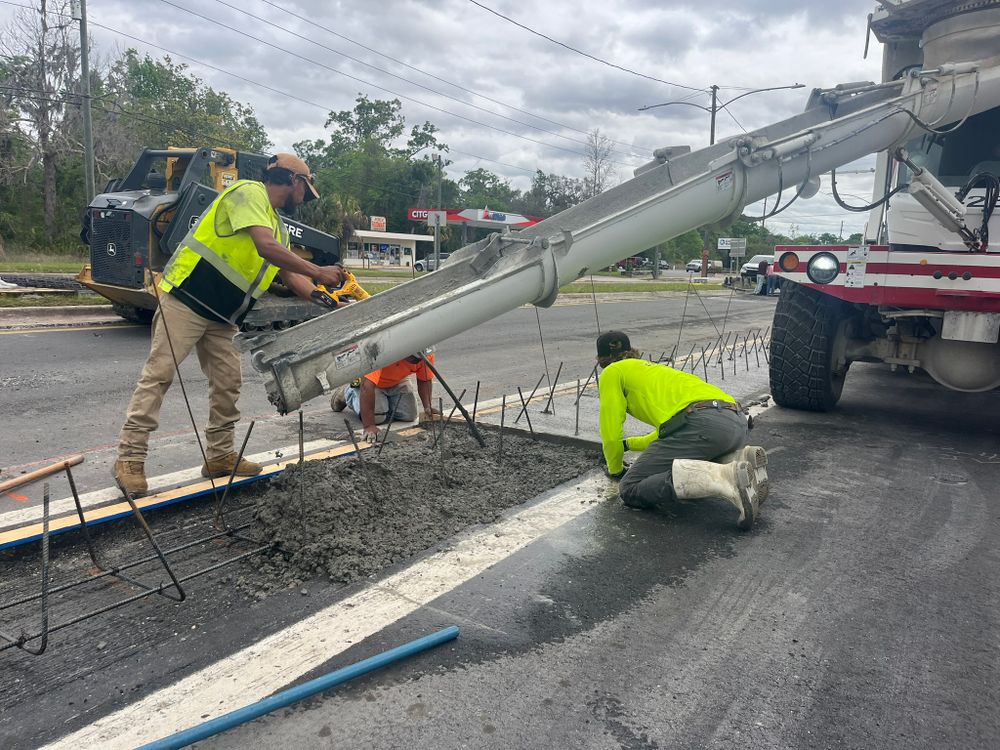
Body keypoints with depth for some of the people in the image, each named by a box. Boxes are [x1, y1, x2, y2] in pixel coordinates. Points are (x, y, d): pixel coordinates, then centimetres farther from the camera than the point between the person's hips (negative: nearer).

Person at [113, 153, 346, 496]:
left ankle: (219, 456, 16)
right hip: (186, 300, -9)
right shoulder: (249, 192, -12)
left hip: (221, 317, 9)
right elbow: (266, 247, -26)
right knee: (158, 375, -6)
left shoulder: (278, 226, 16)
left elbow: (291, 276, 14)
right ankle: (130, 458, -2)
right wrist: (318, 271, -21)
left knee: (228, 382, 6)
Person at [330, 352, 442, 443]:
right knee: (377, 416, -19)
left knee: (409, 415, -11)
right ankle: (348, 393, 10)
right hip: (366, 379, -4)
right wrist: (368, 426, -49)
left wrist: (428, 408, -25)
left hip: (396, 382, 4)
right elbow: (367, 386, -45)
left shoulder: (426, 354, -27)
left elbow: (424, 381, -10)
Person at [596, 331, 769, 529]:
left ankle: (725, 478, -24)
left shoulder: (612, 373, 17)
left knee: (631, 491, -5)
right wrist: (627, 444, 63)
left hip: (700, 422, -8)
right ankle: (743, 458, 3)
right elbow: (665, 433, 49)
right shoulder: (652, 368, 39)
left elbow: (611, 434, 13)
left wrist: (615, 469, 33)